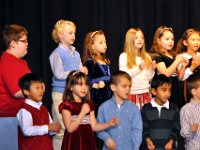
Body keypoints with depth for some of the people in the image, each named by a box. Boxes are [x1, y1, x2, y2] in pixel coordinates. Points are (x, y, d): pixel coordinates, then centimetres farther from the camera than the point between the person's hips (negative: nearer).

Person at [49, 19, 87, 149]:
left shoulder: (76, 53, 14)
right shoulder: (57, 53, -6)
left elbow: (81, 71, 18)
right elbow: (59, 74, -15)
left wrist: (83, 71, -4)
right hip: (61, 92, -6)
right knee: (61, 129, -6)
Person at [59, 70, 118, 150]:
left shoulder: (89, 104, 11)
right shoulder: (66, 105, -7)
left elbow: (94, 126, 10)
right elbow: (70, 128, -16)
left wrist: (108, 124, -4)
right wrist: (82, 113, -19)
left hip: (88, 143, 5)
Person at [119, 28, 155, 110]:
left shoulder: (146, 57, 12)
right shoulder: (124, 56, -1)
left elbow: (149, 78, 13)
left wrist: (152, 69, -6)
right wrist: (138, 68, -20)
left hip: (145, 93, 4)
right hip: (131, 94, -4)